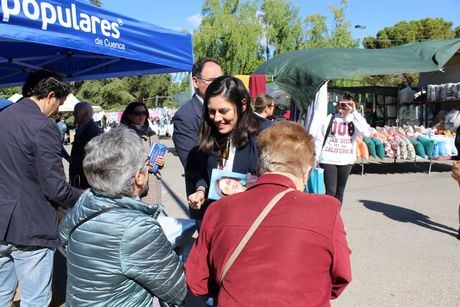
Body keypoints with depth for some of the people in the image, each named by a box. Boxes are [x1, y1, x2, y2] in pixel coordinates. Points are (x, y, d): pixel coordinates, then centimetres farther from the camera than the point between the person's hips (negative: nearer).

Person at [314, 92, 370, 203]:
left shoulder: (354, 119, 6)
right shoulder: (331, 118, 1)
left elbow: (364, 130, -15)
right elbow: (319, 139, 2)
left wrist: (354, 112, -11)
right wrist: (315, 158, -2)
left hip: (346, 161, 3)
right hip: (328, 159, -2)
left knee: (339, 192, 12)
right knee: (330, 191, -7)